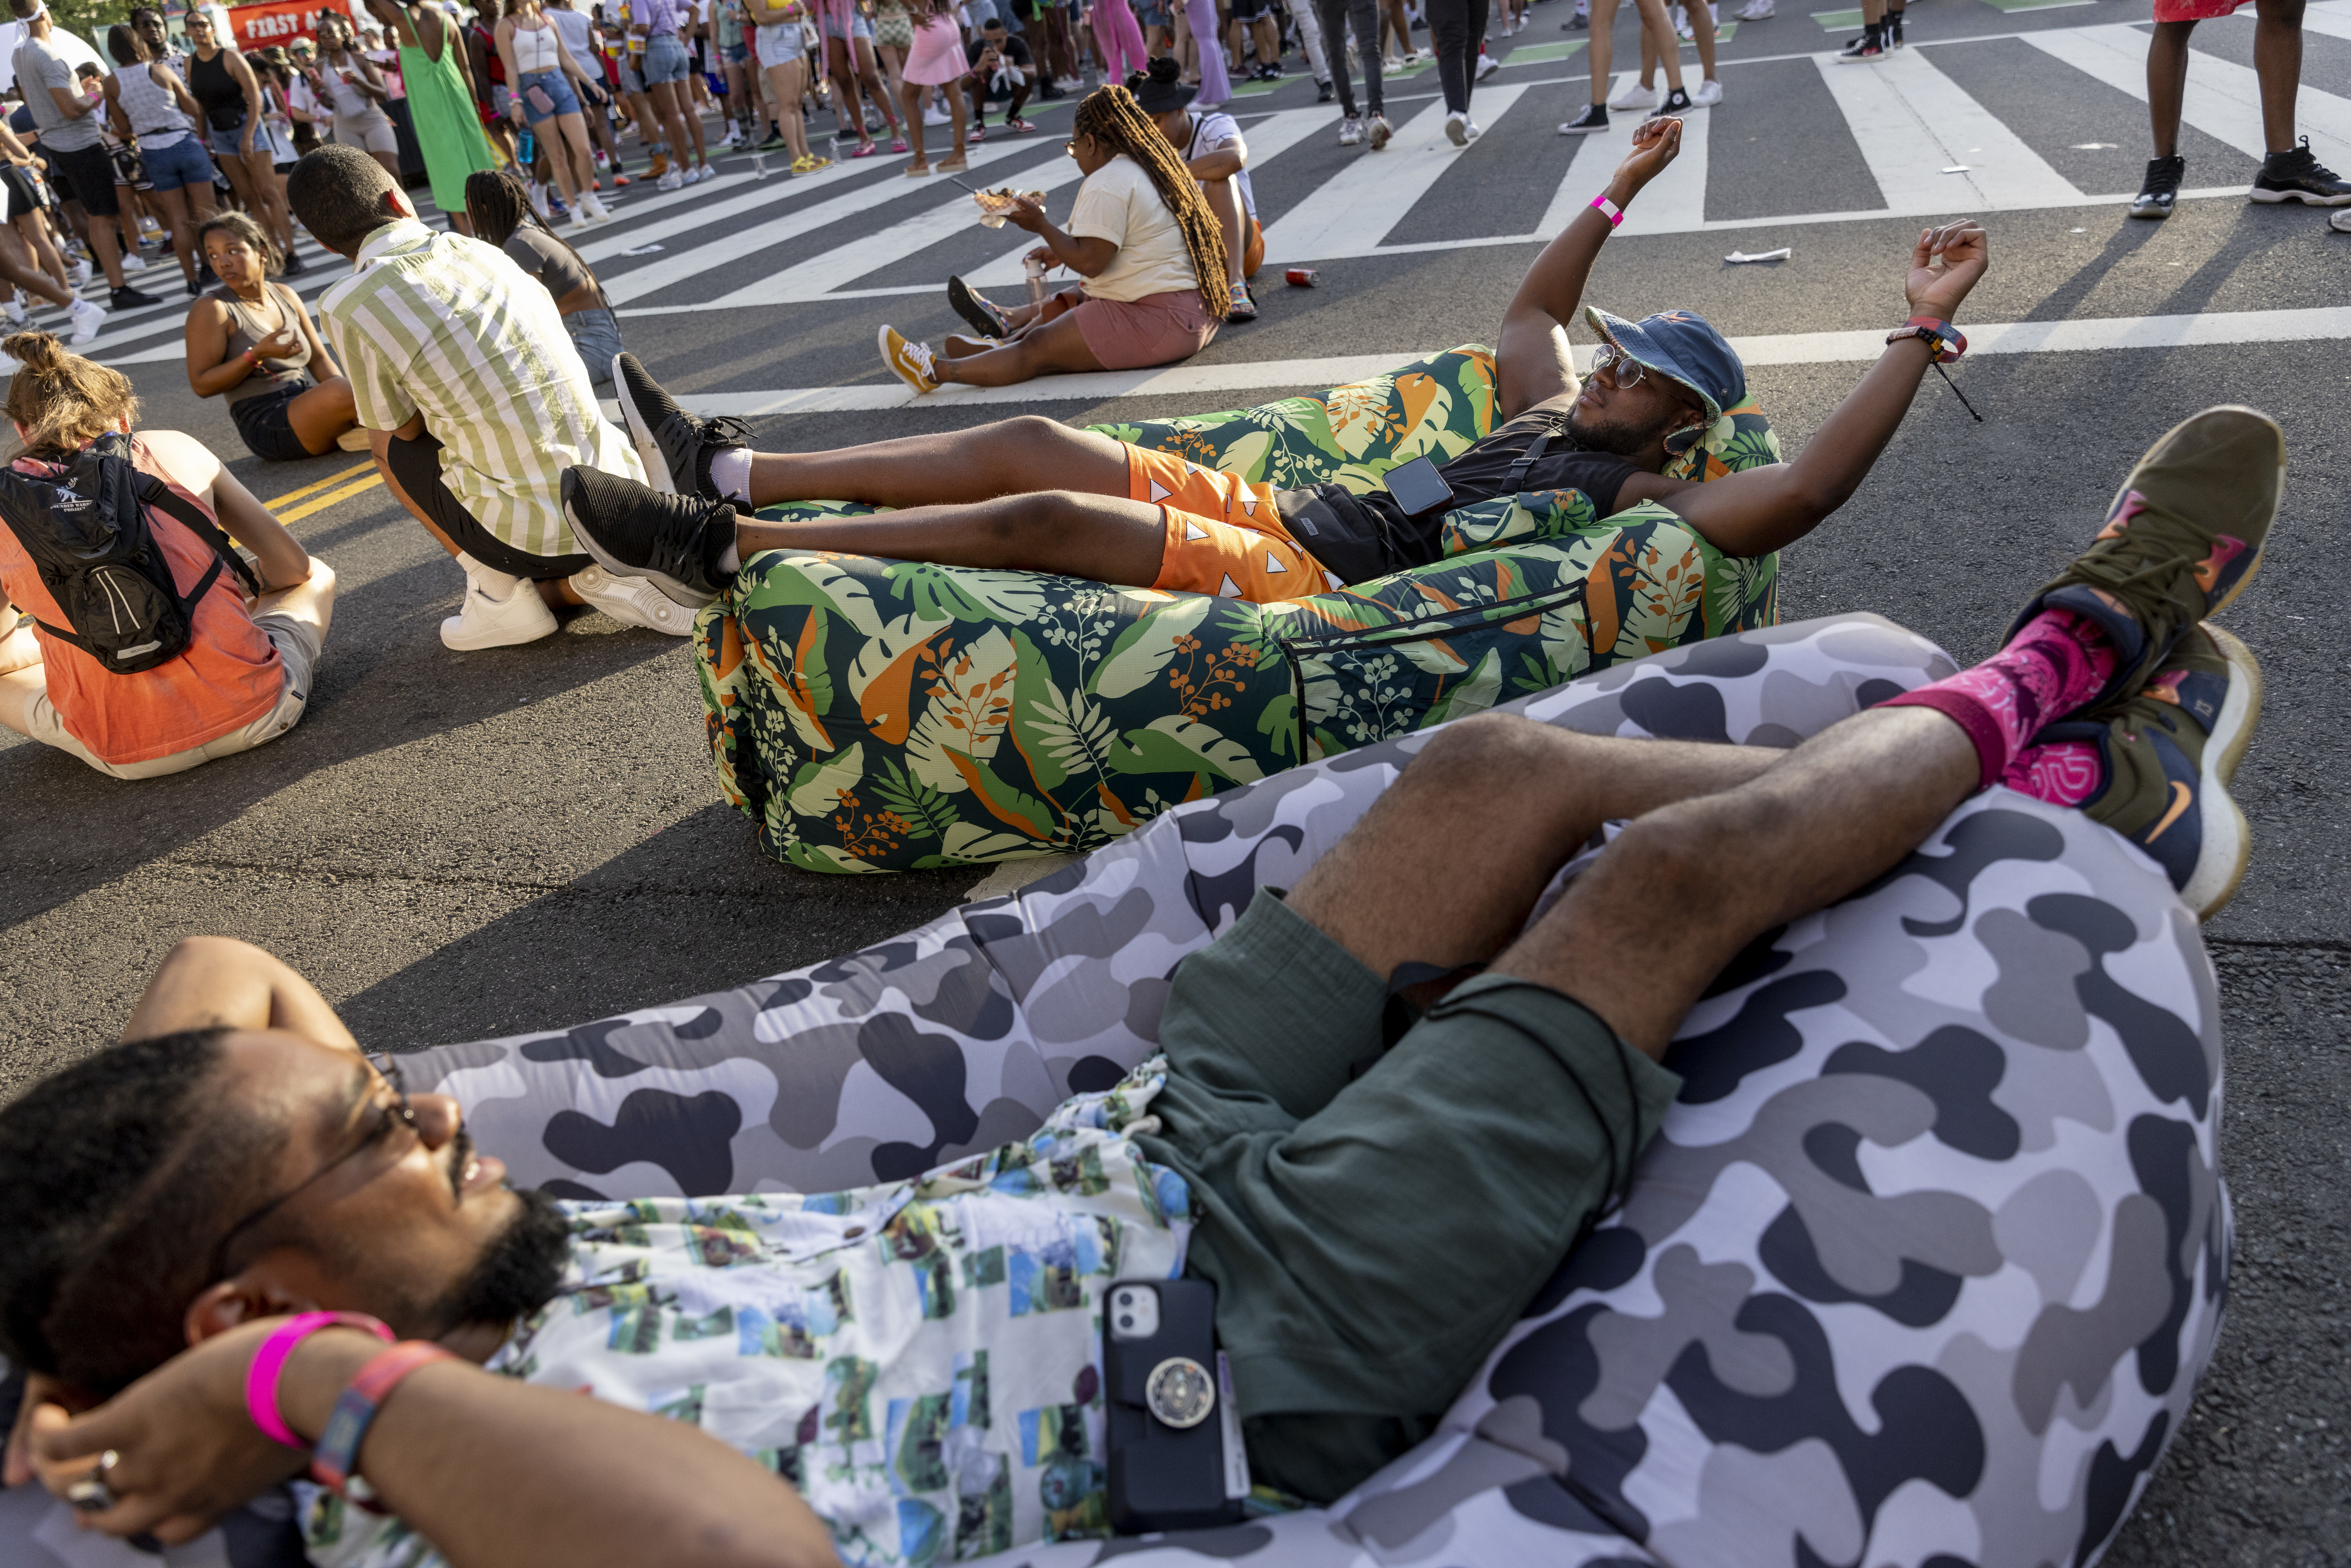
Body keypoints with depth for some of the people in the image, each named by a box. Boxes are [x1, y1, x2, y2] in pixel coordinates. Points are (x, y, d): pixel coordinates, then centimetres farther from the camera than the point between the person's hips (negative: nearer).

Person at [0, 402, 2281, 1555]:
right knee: (1670, 870, -7)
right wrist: (327, 1376, -37)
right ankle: (2017, 707, 27)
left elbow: (217, 968, 12)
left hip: (1127, 1145, 8)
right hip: (1262, 1327, -7)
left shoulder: (473, 1261, -1)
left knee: (1489, 769, 4)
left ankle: (2051, 774, 27)